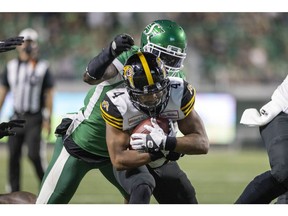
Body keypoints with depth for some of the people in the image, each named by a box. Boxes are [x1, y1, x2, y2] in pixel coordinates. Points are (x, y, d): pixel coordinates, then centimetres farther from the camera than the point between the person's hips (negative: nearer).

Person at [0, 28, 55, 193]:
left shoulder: (42, 68, -2)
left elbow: (49, 95, -2)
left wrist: (48, 119, -8)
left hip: (34, 119, -4)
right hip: (17, 117, 4)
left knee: (34, 154, -13)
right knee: (14, 156, 4)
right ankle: (14, 191, 12)